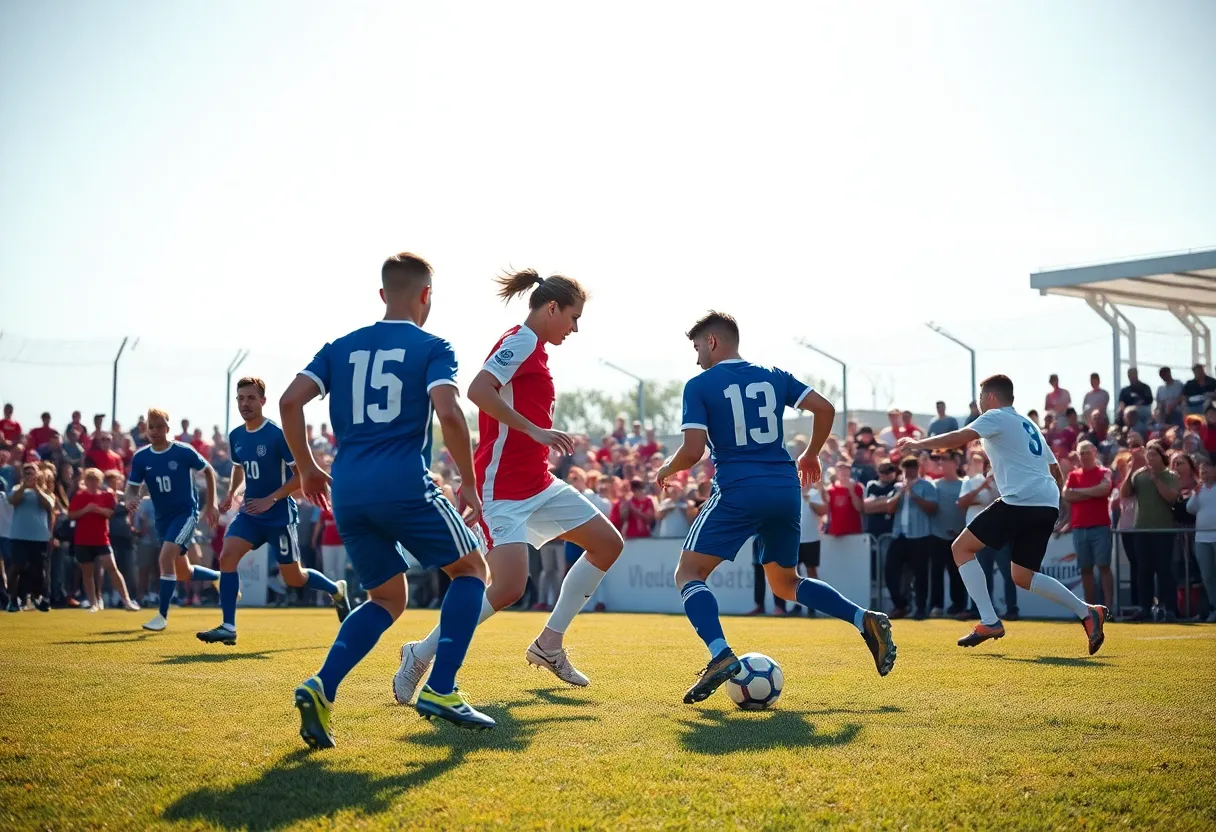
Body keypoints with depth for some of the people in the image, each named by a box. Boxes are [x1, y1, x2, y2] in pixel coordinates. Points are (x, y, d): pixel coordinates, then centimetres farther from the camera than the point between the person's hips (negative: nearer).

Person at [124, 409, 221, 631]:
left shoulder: (184, 452, -12)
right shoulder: (141, 457, -3)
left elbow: (208, 471, 2)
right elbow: (132, 487, -2)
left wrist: (210, 506, 1)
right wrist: (131, 499, -27)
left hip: (186, 512, -5)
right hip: (163, 518, 5)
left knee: (166, 556, -26)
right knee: (184, 574, 13)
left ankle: (162, 616, -19)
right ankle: (221, 577, 42)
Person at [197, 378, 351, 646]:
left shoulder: (277, 435, -17)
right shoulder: (236, 436, 4)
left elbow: (301, 474, -16)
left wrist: (270, 499, -21)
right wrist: (232, 493, 7)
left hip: (280, 515, -6)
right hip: (250, 514, 6)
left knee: (293, 578, 4)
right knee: (227, 555, -16)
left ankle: (336, 590, 35)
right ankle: (228, 627, -13)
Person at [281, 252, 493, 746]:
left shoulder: (341, 347, 17)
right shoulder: (432, 348, 3)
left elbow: (290, 401, 6)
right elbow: (448, 413, -13)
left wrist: (306, 469, 16)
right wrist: (469, 484, -4)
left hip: (347, 492, 5)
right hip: (405, 486, -5)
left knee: (388, 599, 20)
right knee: (471, 570, 15)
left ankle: (321, 688, -2)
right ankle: (440, 691, 1)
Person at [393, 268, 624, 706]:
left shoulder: (532, 349, 16)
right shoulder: (521, 342, -13)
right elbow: (478, 391, -27)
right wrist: (535, 430, -27)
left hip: (537, 483, 11)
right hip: (503, 488, -11)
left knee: (608, 543, 11)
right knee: (509, 587, -20)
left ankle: (549, 645, 17)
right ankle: (420, 656, -1)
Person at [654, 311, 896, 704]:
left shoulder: (699, 385, -1)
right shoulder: (774, 377, 14)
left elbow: (692, 451, -9)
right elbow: (825, 408, 7)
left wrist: (666, 469, 12)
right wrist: (810, 455, 22)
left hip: (738, 492, -6)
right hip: (786, 489, 6)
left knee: (689, 573, 3)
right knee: (785, 584, 22)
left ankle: (721, 656, -21)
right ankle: (866, 620, 2)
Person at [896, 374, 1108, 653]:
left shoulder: (996, 418, 2)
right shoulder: (1029, 425, 28)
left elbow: (959, 438, -13)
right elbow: (1056, 472, 29)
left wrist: (919, 444, -3)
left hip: (1021, 501, -9)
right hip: (1048, 505, 9)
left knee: (962, 547, 1)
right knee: (1022, 576, 15)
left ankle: (989, 622, -8)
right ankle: (1088, 612, 3)